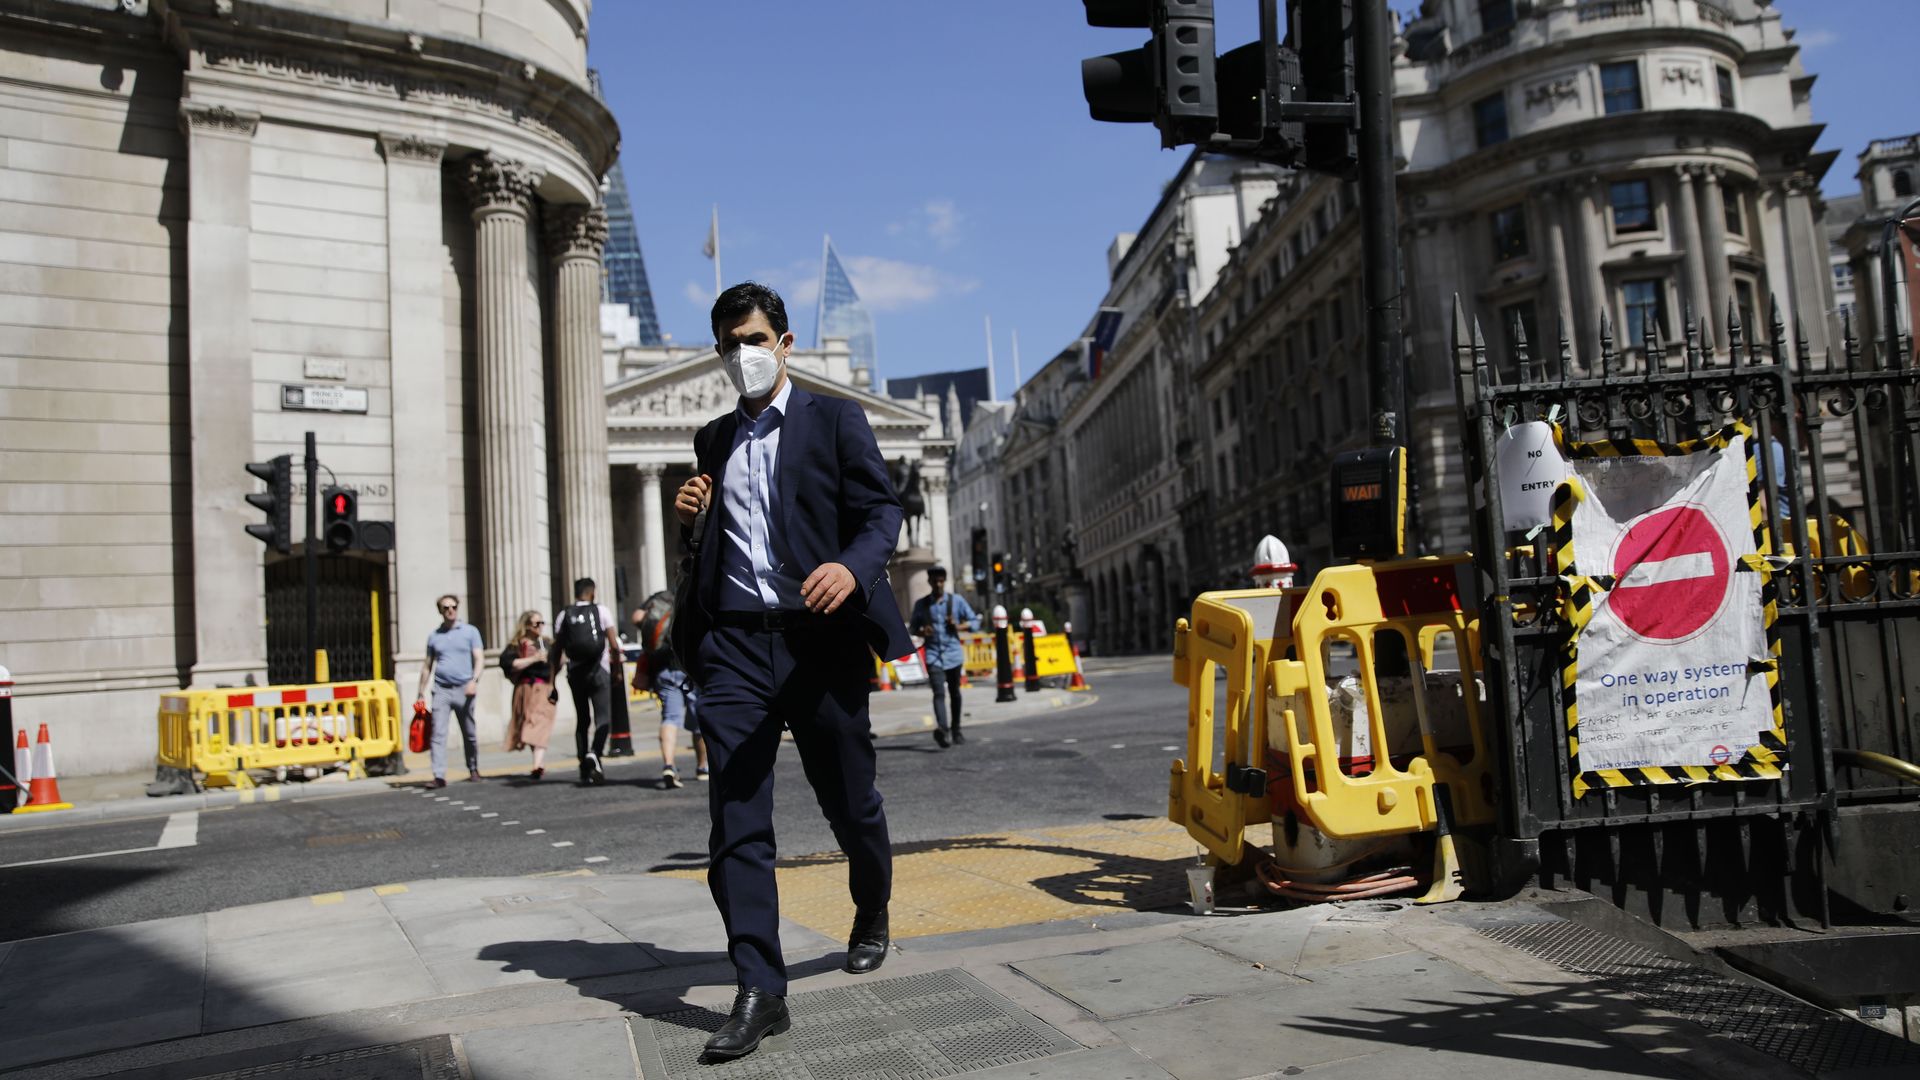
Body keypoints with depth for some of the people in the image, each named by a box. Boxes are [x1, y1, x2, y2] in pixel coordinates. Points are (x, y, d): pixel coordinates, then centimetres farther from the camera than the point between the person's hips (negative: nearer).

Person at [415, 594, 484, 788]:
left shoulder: (470, 631, 5)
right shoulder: (434, 636, 12)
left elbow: (478, 659, -2)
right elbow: (427, 666, 17)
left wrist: (475, 680, -19)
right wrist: (421, 693, 14)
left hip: (464, 690, -1)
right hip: (441, 690, 1)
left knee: (469, 734, 8)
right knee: (438, 733, -10)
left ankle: (473, 769, 23)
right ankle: (439, 776, -13)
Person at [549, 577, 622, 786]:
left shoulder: (564, 616, 7)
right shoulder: (601, 610, 0)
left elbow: (556, 653, 3)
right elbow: (614, 644, -7)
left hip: (575, 673, 3)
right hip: (599, 671, -3)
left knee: (581, 720, 13)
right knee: (603, 717, -2)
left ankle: (585, 769, 13)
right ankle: (595, 753, -28)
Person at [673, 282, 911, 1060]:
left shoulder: (834, 419, 5)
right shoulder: (714, 441, 19)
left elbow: (881, 510, -4)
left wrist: (853, 566, -24)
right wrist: (689, 517, 2)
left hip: (818, 637, -3)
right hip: (733, 643, 3)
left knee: (849, 800, 10)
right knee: (736, 821, -5)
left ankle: (872, 913, 39)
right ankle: (759, 991, 1)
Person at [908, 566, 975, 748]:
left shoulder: (956, 600, 4)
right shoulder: (921, 604, 6)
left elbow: (973, 621, 9)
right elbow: (913, 626, 16)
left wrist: (959, 626, -11)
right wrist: (922, 632, -7)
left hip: (953, 653, 1)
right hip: (933, 654, -1)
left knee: (954, 693, 12)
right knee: (939, 693, -18)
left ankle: (956, 730, 26)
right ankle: (941, 728, -35)